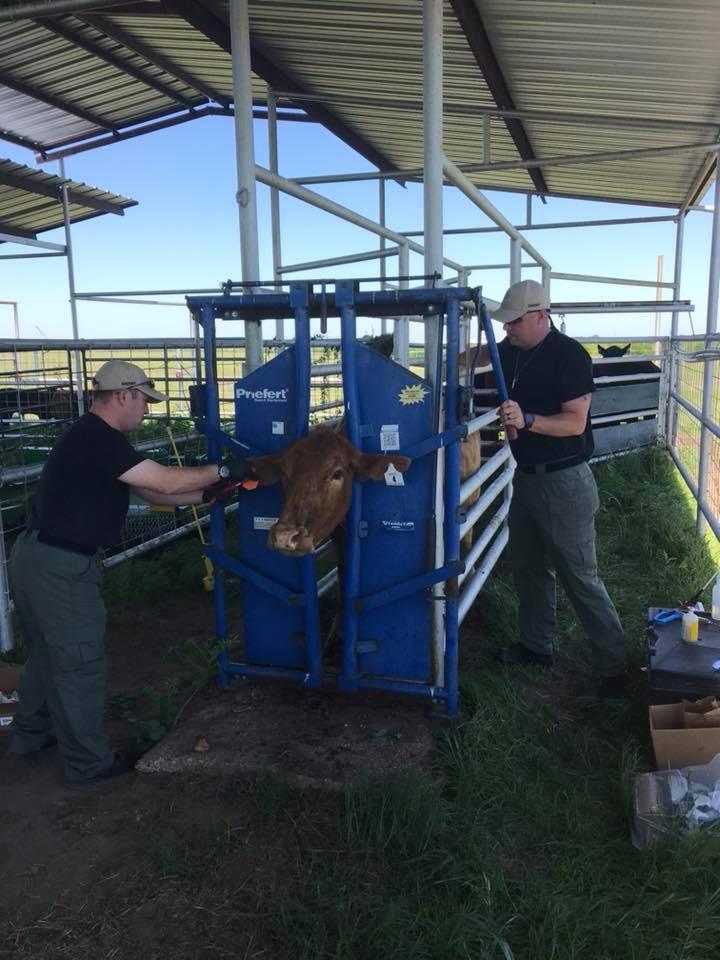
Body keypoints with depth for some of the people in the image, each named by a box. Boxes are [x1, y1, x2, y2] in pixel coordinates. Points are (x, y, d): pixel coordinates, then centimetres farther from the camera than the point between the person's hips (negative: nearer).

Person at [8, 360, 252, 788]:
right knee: (80, 662, 3)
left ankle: (32, 733, 44)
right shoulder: (98, 439, -20)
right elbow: (166, 482, -22)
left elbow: (152, 490, 14)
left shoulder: (94, 438, 13)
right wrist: (222, 471, -11)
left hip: (39, 557, 10)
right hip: (60, 565, -10)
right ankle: (89, 763, 18)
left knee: (49, 651, 25)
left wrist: (207, 494, 10)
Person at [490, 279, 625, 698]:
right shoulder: (508, 352, 5)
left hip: (564, 481, -8)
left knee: (579, 575, -4)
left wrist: (527, 420, -33)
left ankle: (613, 665, 9)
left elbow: (575, 423, -19)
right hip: (526, 475, 8)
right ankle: (537, 644, 34)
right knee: (528, 566, 17)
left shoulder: (569, 355, -16)